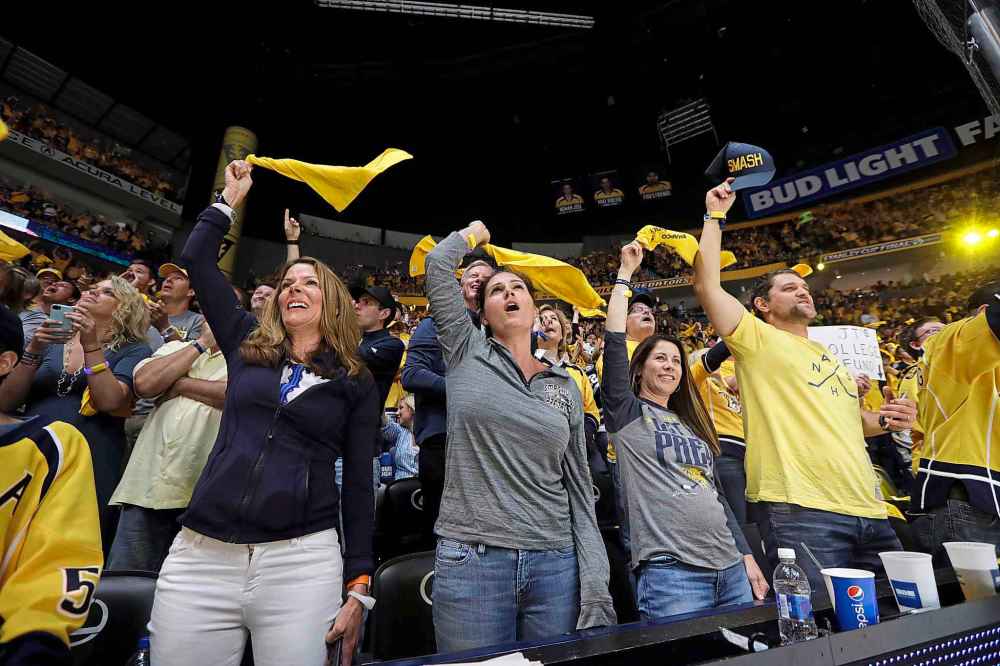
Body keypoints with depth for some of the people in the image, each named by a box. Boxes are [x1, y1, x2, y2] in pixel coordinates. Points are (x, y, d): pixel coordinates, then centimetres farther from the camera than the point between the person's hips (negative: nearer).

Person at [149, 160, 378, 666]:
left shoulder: (357, 383, 4)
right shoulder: (247, 347, 11)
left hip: (302, 559, -2)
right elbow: (196, 260, 13)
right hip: (201, 553, 3)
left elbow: (358, 482, 3)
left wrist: (358, 586, -1)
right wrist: (230, 197, 20)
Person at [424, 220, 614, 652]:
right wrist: (474, 234, 14)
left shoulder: (566, 386, 9)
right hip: (471, 561, -2)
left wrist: (595, 586, 0)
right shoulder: (466, 353, 3)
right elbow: (437, 264, -6)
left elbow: (579, 488, 7)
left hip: (556, 565, 3)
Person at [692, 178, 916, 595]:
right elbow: (706, 285, -11)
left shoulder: (832, 354, 24)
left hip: (868, 510, 8)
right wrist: (715, 216, -2)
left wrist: (884, 421, 11)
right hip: (801, 511, -8)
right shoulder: (756, 340, 2)